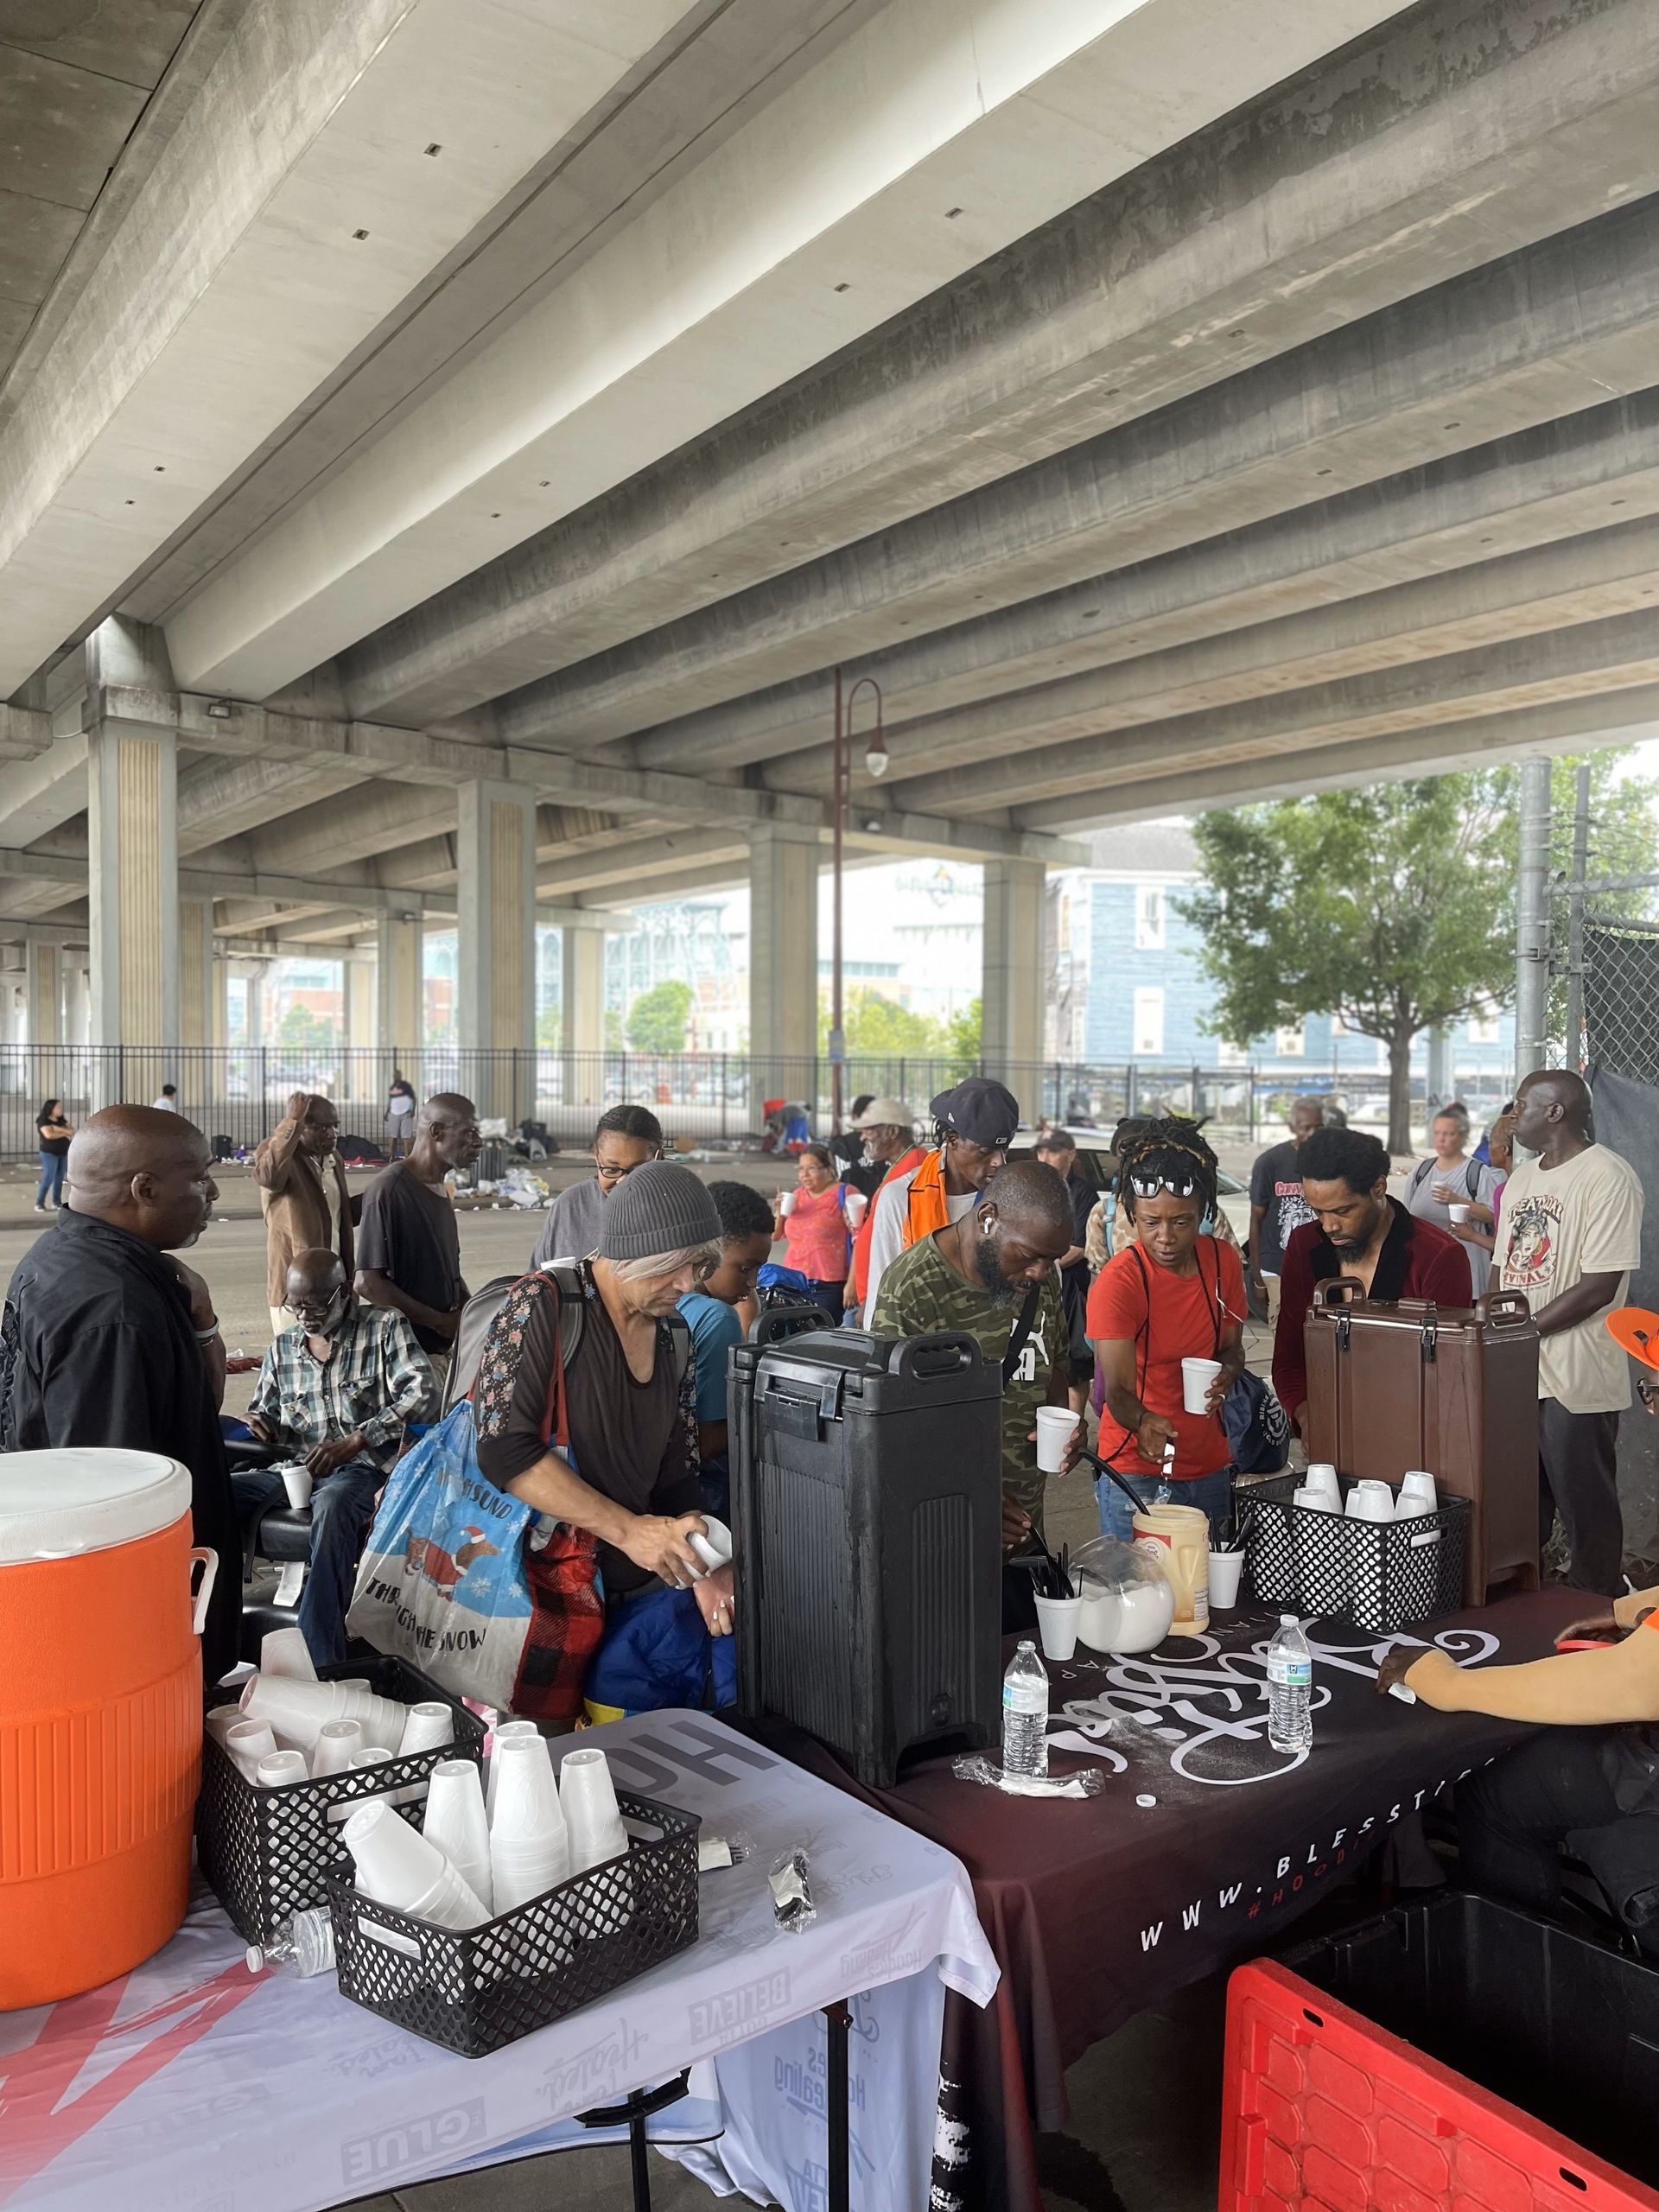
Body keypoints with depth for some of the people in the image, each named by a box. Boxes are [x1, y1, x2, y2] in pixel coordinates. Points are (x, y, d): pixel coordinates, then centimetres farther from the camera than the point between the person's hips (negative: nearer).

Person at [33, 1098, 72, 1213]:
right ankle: (39, 1204, -5)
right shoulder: (43, 1121, -10)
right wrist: (64, 1134, -12)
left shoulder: (61, 1120, 10)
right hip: (49, 1153, -6)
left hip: (63, 1153, 6)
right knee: (48, 1178, -10)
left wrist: (58, 1129, -16)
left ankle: (57, 1202, 13)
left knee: (59, 1178, 7)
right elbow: (49, 1134, -26)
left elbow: (72, 1130, -2)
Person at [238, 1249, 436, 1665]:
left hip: (362, 1468, -5)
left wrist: (355, 1441, -21)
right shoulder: (283, 1348, 15)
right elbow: (264, 1414, 28)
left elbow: (422, 1396, -12)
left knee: (333, 1504, -40)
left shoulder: (385, 1327, 0)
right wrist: (258, 1425, 1)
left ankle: (321, 1662, -37)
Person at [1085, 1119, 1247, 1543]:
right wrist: (1144, 1423, -43)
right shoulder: (1117, 1282, -18)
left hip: (1210, 1467, 5)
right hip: (1136, 1472, -5)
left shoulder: (1224, 1261, 0)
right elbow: (1117, 1389, -23)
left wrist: (1227, 1372, -10)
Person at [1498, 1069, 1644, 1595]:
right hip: (1513, 1373, 8)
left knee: (1586, 1512, 6)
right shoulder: (1521, 1178, 14)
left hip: (1574, 1382, -8)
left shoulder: (1607, 1177, -13)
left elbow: (1599, 1286, -18)